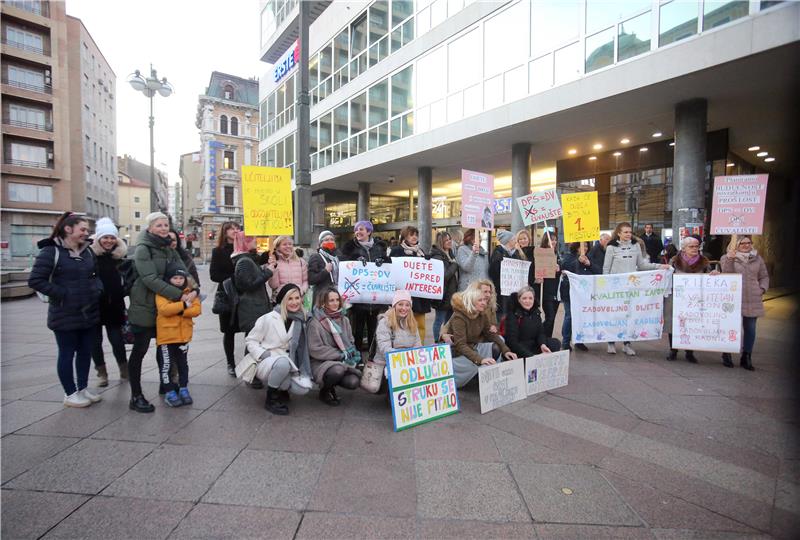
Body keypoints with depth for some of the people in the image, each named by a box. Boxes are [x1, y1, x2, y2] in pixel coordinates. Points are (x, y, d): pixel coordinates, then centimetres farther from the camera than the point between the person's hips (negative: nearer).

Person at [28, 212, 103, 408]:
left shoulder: (88, 251, 9)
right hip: (65, 315, -6)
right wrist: (61, 294, -17)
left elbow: (96, 274, 20)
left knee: (85, 352, 14)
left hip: (89, 313, 6)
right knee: (67, 354, 7)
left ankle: (83, 388, 29)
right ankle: (70, 394, 20)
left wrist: (97, 288, 2)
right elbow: (35, 280, -15)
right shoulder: (51, 252, -11)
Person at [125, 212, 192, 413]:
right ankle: (136, 397, 10)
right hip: (145, 307, -7)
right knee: (139, 350, 1)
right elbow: (150, 279, -22)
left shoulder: (169, 250, 10)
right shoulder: (143, 249, -12)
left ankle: (165, 384, 32)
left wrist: (194, 290, -19)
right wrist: (179, 295, -27)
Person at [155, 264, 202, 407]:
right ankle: (169, 392, 15)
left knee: (183, 363, 15)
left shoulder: (190, 292, 3)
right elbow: (164, 309, -23)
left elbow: (196, 309, -8)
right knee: (166, 364, 4)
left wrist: (178, 311, -19)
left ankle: (183, 389, 26)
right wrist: (184, 305, -22)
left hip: (183, 334, 4)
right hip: (166, 335, -4)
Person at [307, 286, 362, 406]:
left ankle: (330, 383, 13)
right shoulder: (315, 323, -10)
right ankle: (324, 391, -2)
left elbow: (350, 343, 14)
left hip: (344, 362, 5)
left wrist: (350, 356, -9)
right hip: (321, 362, -5)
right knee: (338, 370, -35)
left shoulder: (344, 320, 7)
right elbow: (315, 349, -14)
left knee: (353, 382, -20)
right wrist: (340, 355, -17)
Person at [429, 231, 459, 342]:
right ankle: (437, 342, 12)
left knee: (449, 320, 17)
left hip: (452, 293, 9)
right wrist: (454, 264, -15)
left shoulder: (451, 254, 13)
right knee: (440, 320, 1)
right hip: (443, 295, -9)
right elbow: (444, 275, -25)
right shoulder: (437, 257, -16)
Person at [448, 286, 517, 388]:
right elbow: (460, 345, -33)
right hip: (457, 353, -6)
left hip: (473, 348, 7)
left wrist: (506, 350, -17)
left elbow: (491, 334, -1)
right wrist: (480, 359, -45)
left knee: (496, 347, -11)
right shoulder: (458, 317, -25)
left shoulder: (481, 315, -2)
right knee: (477, 365, -28)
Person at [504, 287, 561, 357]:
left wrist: (543, 345, -20)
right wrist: (528, 354, -28)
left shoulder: (536, 313, 7)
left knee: (555, 343, -8)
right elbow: (512, 341, -19)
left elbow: (541, 332, 2)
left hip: (534, 346, 7)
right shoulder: (513, 315, -13)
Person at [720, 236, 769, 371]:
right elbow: (727, 274, -12)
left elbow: (764, 277, 18)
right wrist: (730, 259, -24)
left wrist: (762, 289, 3)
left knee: (750, 329, 7)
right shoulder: (726, 257, 3)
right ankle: (727, 355, 14)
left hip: (752, 300, 4)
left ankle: (746, 357, 18)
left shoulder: (757, 258, 12)